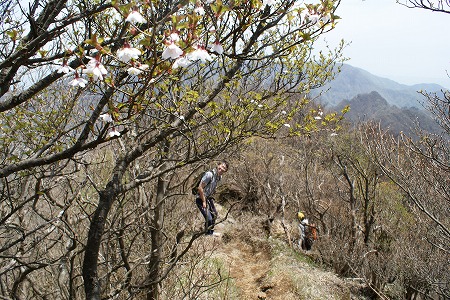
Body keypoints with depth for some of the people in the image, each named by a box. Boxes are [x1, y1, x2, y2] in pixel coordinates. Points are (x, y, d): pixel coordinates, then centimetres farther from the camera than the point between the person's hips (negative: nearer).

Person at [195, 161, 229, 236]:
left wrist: (211, 198, 9)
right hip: (201, 199, -9)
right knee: (209, 218, -14)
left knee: (214, 214, 22)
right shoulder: (209, 174, -28)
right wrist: (204, 201, -21)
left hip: (208, 198, 9)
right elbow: (200, 188, -27)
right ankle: (207, 234, 10)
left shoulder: (219, 177, 0)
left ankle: (211, 232, 42)